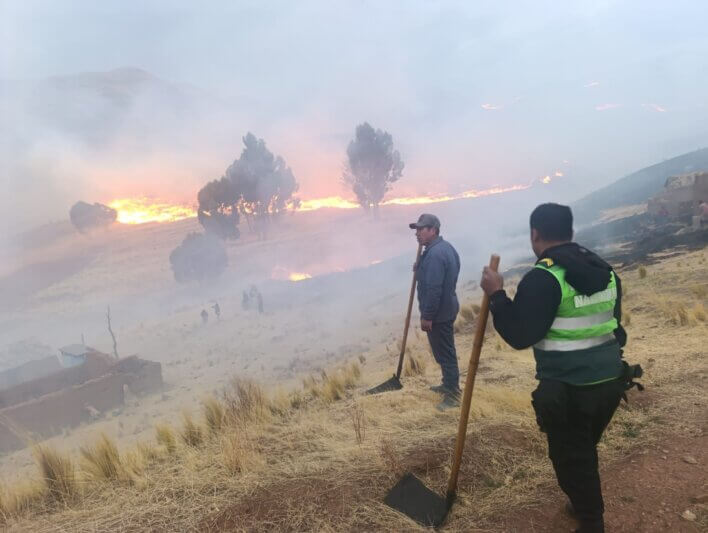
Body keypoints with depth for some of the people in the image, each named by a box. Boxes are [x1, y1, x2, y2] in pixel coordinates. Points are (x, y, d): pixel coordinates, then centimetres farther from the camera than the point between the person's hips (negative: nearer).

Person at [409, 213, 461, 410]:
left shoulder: (434, 254, -24)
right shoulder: (444, 247, 10)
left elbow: (434, 289, -27)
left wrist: (427, 316, -22)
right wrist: (420, 269, 11)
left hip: (439, 312, -10)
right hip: (446, 308, 10)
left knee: (444, 353, -1)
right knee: (444, 350, 21)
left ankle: (452, 395, 8)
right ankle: (449, 384, 35)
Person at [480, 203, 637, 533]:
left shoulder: (543, 278, -19)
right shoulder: (605, 271, 7)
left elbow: (519, 335, -21)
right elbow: (612, 322, 16)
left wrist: (496, 295, -13)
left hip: (569, 392, -8)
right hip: (610, 382, 8)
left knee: (571, 459, 11)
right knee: (584, 451, 26)